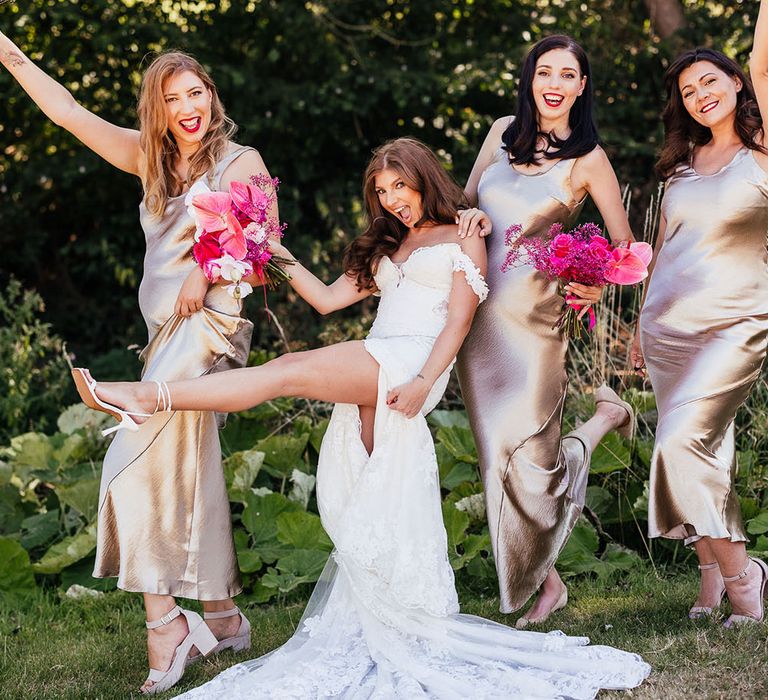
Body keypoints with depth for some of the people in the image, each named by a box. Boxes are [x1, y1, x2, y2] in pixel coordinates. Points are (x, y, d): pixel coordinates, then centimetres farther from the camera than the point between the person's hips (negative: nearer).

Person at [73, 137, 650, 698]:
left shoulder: (462, 240, 12)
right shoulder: (385, 248, 33)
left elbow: (458, 321, 0)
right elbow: (328, 299, 28)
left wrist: (424, 382, -14)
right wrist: (280, 257, 17)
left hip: (413, 363, -7)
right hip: (370, 376, 7)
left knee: (291, 370, -26)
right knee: (369, 506, -4)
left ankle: (154, 395, -35)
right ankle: (387, 635, -4)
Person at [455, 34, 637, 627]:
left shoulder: (587, 159, -3)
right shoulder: (504, 132, 9)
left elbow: (626, 245, 0)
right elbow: (466, 198, 18)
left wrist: (599, 285, -16)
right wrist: (474, 216, -4)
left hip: (533, 315, -4)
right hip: (477, 312, 4)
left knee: (533, 459, -5)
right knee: (501, 456, 5)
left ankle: (607, 413, 25)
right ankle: (546, 583, 18)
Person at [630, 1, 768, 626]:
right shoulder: (683, 163, 13)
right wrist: (642, 324, 21)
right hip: (669, 323, 6)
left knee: (685, 442, -17)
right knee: (705, 448, 7)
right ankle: (715, 573, 16)